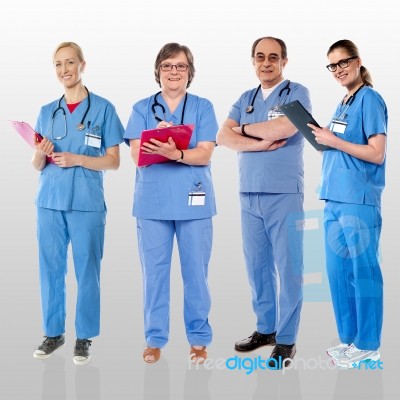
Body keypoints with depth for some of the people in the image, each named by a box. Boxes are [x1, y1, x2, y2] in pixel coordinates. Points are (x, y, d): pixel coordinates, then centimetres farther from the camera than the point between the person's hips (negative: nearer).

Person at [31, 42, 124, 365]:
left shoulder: (103, 108, 1)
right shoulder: (47, 112, 12)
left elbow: (113, 161, -1)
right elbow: (37, 166, 14)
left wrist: (77, 159, -15)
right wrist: (41, 154, -9)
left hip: (87, 202, -3)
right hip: (50, 200, 4)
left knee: (87, 270, 1)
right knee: (50, 267, 7)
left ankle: (85, 337, 12)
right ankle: (53, 332, 20)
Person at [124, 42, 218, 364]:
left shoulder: (203, 107, 5)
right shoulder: (142, 108, 8)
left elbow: (204, 154, -7)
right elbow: (137, 154, -2)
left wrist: (175, 153, -25)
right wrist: (158, 136, -21)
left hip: (193, 200, -1)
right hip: (152, 201, 1)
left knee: (196, 272, 4)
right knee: (154, 271, 5)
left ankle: (199, 338, 16)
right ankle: (155, 338, 17)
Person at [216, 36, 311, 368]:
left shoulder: (297, 93, -1)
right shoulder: (245, 99, 15)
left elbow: (283, 129, -19)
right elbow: (223, 137, 2)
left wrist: (244, 129, -4)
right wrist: (261, 143, -12)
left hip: (285, 194, -5)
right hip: (249, 195, 6)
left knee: (287, 268, -2)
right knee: (257, 266, 11)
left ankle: (286, 340, 6)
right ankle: (265, 328, 24)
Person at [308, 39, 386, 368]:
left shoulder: (370, 99, -7)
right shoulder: (343, 104, 18)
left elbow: (377, 154, -14)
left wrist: (334, 141, -14)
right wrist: (322, 138, 7)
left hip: (359, 201, -9)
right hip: (335, 199, 9)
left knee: (363, 272, -1)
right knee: (338, 271, 12)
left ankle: (368, 345, 9)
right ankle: (349, 338, 24)